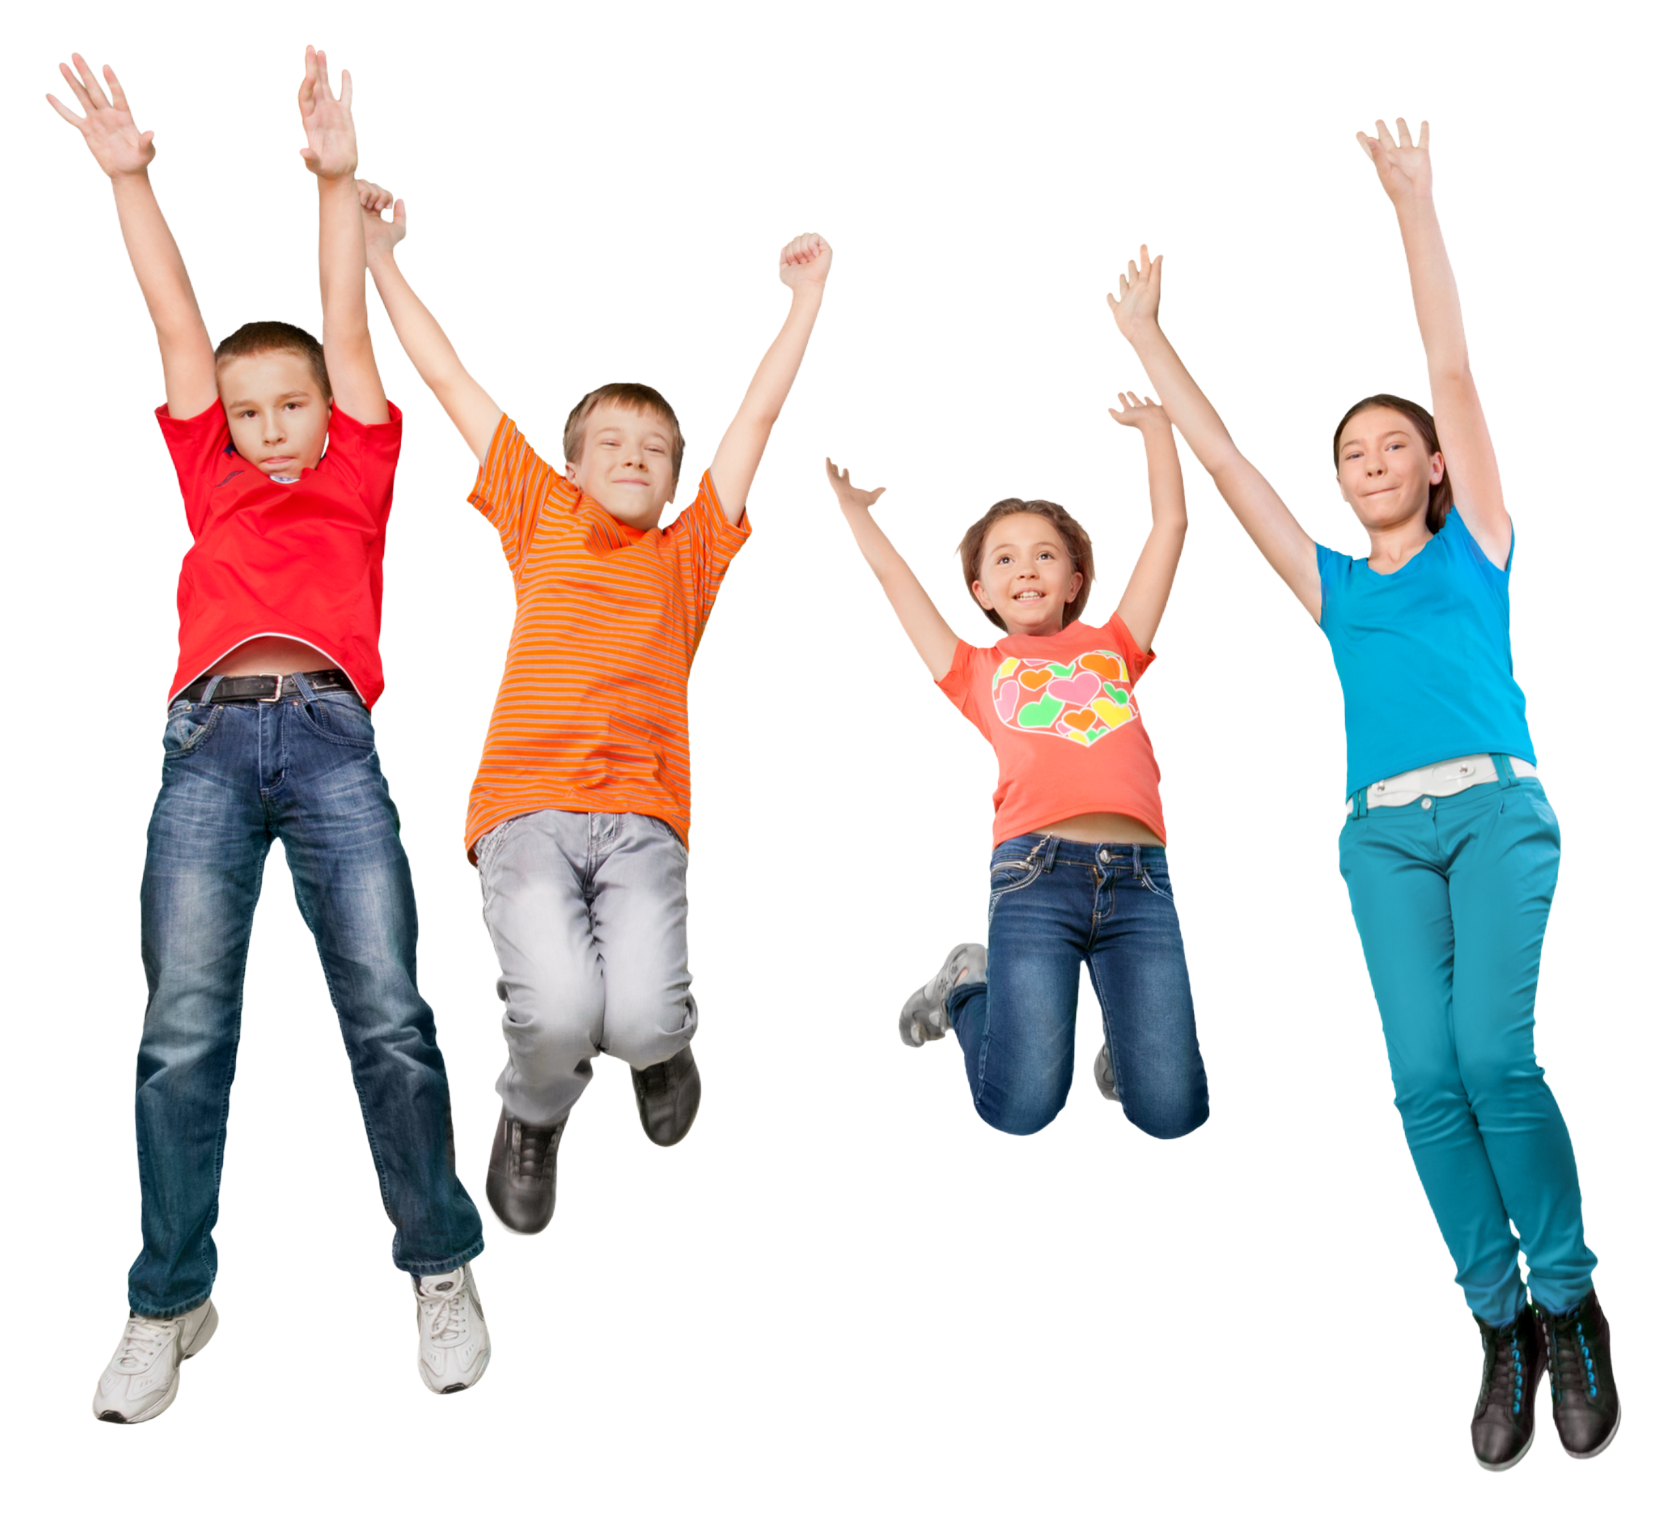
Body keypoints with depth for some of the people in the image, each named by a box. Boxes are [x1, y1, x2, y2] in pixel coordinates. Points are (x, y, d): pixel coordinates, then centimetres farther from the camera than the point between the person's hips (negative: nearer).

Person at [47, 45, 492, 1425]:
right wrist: (130, 178, 18)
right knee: (184, 1027, -9)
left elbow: (348, 329, 16)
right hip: (208, 744, 1)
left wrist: (337, 179, 9)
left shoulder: (358, 480, 22)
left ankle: (443, 1269, 7)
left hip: (330, 740, -1)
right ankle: (171, 1304, 1)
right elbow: (179, 328, 21)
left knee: (389, 1019, -9)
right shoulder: (212, 483, 25)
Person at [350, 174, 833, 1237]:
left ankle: (663, 1047, 19)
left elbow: (762, 408, 20)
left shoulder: (692, 553, 19)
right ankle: (535, 1114, 14)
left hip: (644, 816, 1)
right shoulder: (542, 522, 17)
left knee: (643, 1017, -21)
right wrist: (379, 249, 21)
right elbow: (448, 377, 19)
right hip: (525, 807, -1)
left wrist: (808, 293, 21)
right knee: (557, 1011, -23)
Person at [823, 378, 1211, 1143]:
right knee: (1021, 1110, -9)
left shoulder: (1113, 646, 23)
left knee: (1172, 1113, -9)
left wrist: (1154, 425, 22)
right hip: (1035, 872, -1)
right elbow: (896, 577, 24)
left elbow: (1169, 528, 21)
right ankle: (972, 984, 21)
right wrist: (853, 508, 34)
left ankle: (1120, 1044, 25)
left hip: (1140, 876, 1)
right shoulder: (978, 671, 20)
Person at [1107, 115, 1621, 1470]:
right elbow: (1224, 458, 20)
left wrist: (1412, 199, 0)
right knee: (1425, 1075, -9)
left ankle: (1570, 1299, -5)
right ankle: (1505, 1328, 0)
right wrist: (1143, 333, 18)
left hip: (1497, 811, -3)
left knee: (1493, 1049, -20)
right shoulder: (1333, 585, 22)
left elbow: (1455, 371, 6)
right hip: (1384, 835, 3)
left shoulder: (1475, 546, 14)